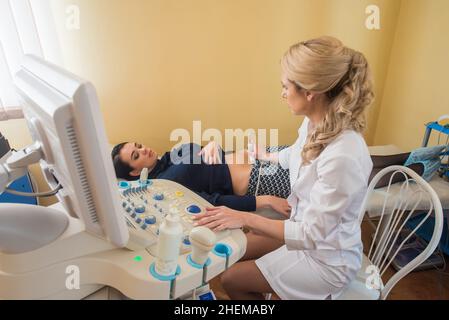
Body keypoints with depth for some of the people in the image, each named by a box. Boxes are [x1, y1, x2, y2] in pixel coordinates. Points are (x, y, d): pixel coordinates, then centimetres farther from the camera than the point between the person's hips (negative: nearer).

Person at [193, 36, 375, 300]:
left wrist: (245, 218, -27)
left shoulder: (343, 156, -37)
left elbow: (312, 234, -29)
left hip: (327, 259, -7)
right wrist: (266, 156, 33)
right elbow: (295, 155, 14)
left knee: (231, 280, 1)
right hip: (307, 231, 7)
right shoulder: (314, 123, -11)